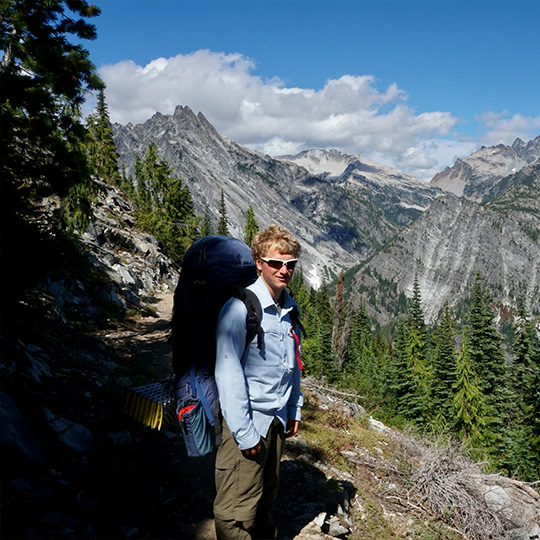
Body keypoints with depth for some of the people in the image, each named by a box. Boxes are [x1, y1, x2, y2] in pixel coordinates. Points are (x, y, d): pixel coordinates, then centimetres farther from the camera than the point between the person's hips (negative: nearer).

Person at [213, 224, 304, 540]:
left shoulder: (291, 308, 5)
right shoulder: (240, 308, -19)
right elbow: (228, 372, -20)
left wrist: (294, 410, 16)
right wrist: (244, 433, -19)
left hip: (279, 419, 7)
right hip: (248, 421, -7)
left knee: (267, 496, 23)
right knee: (238, 511, 1)